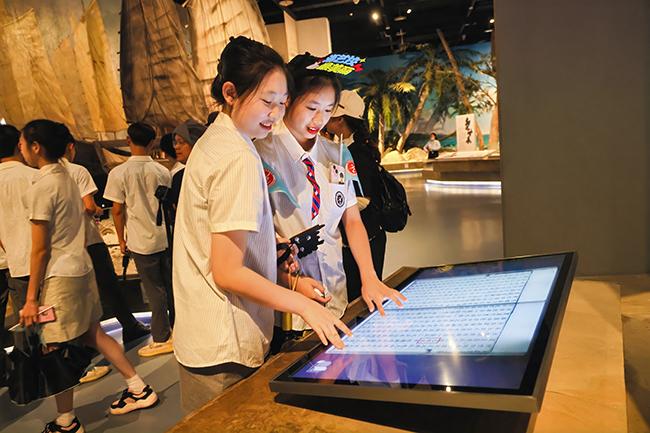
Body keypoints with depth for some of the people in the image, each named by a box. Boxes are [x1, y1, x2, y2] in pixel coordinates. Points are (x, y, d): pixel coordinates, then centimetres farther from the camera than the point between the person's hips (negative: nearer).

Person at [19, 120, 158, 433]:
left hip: (59, 275, -8)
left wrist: (31, 298, -10)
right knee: (92, 333, 16)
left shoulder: (41, 186, -15)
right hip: (81, 266, 8)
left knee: (55, 350, 4)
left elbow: (40, 248, -15)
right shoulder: (66, 177, 9)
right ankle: (139, 389, 23)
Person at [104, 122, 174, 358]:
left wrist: (121, 239, 4)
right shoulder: (162, 171, 1)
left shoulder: (119, 173, -9)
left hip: (142, 241, -3)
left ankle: (162, 339, 12)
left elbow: (117, 210, -8)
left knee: (155, 290, 4)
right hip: (166, 237, 4)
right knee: (171, 286, 14)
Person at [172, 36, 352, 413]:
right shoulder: (239, 159, -20)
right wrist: (304, 305, -18)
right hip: (225, 350, -9)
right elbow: (228, 273, -22)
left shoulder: (212, 141, 9)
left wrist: (273, 243, 10)